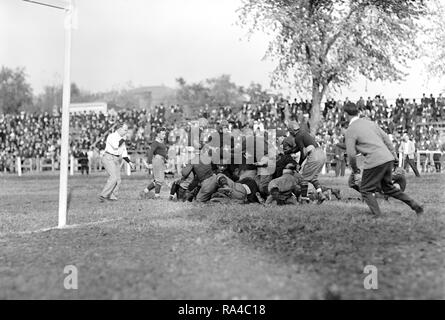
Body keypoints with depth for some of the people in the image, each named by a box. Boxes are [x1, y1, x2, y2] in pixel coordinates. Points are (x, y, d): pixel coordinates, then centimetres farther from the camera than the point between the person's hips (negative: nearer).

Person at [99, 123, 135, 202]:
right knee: (114, 177, -23)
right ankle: (103, 195, -19)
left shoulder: (122, 139, 16)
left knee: (118, 180, -5)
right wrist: (123, 139, -11)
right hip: (108, 158, -8)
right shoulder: (111, 136, -8)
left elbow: (123, 154, 19)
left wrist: (129, 162, 8)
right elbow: (115, 146, -26)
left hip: (116, 160, 8)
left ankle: (112, 197, -2)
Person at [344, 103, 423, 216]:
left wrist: (354, 169, 6)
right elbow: (385, 138, 14)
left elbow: (351, 154, -10)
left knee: (366, 190, 9)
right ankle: (414, 205, 21)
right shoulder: (369, 122, 14)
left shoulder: (350, 131, -6)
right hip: (388, 158, 7)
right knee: (388, 188, 24)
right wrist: (394, 155, 20)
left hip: (375, 162, -7)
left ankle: (378, 216, -2)